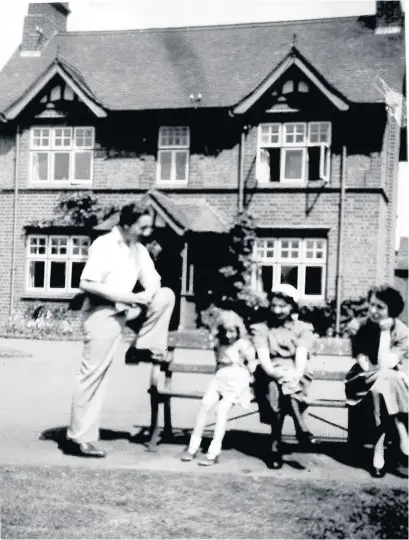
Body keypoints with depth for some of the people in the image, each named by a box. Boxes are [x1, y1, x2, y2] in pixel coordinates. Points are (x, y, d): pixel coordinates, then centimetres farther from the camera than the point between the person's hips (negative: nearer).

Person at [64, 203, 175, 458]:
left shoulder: (139, 250, 8)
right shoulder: (104, 245, -15)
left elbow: (153, 281, 9)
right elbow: (87, 284, -24)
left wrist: (148, 295, -15)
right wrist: (128, 297, -24)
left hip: (126, 311, 7)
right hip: (103, 314, -7)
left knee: (166, 295, -5)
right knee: (93, 375, -5)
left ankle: (146, 349, 3)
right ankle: (78, 438, 2)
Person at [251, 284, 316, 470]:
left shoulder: (303, 328, 11)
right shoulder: (260, 328, 12)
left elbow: (301, 354, -8)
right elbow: (263, 355, -6)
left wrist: (295, 375, -29)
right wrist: (274, 372, -28)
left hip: (295, 376, 0)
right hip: (270, 375, 1)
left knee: (283, 386, -34)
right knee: (277, 385, -34)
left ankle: (276, 444, -28)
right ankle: (301, 429, -28)